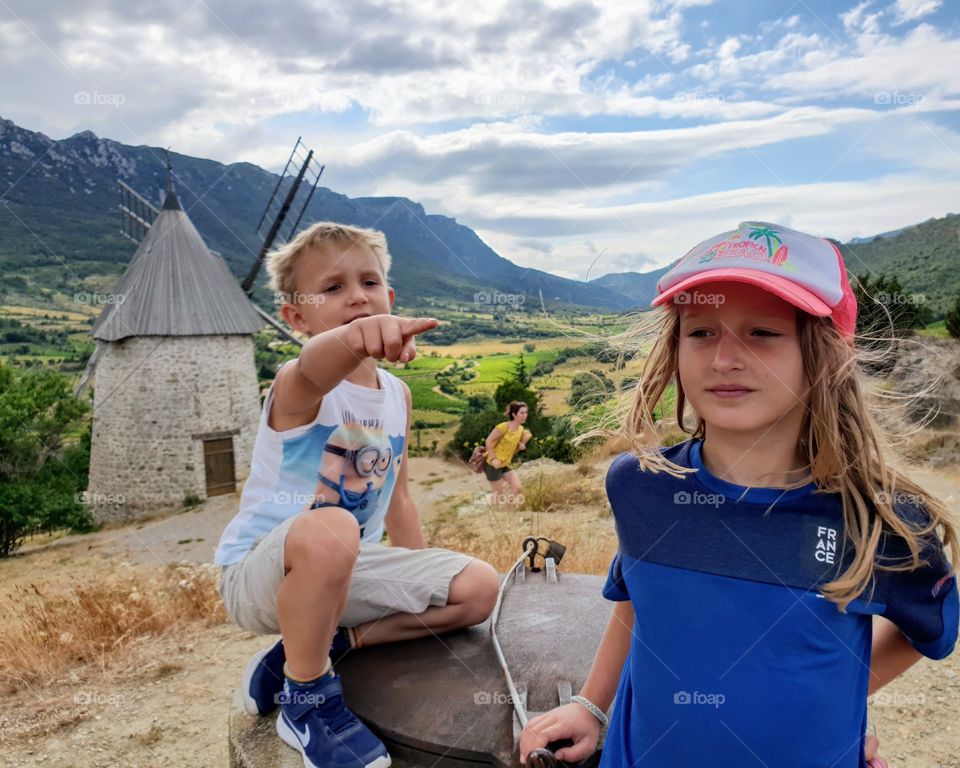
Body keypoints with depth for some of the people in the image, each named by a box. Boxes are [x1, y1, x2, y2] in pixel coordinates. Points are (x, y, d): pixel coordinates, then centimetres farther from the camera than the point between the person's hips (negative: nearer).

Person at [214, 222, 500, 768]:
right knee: (329, 530, -40)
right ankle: (307, 697, -12)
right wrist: (352, 339, -70)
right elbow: (314, 368, -47)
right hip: (260, 572, -6)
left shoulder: (397, 395, 3)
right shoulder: (300, 388, -19)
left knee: (478, 588, -6)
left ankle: (318, 645, 1)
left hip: (348, 568, 7)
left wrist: (424, 579, 10)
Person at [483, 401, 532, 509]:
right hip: (493, 465, -7)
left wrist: (522, 445, -7)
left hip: (506, 465, 7)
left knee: (518, 488, -2)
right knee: (499, 494, 1)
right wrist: (493, 459, -21)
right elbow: (488, 441, -18)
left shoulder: (521, 430, 3)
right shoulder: (503, 427, -21)